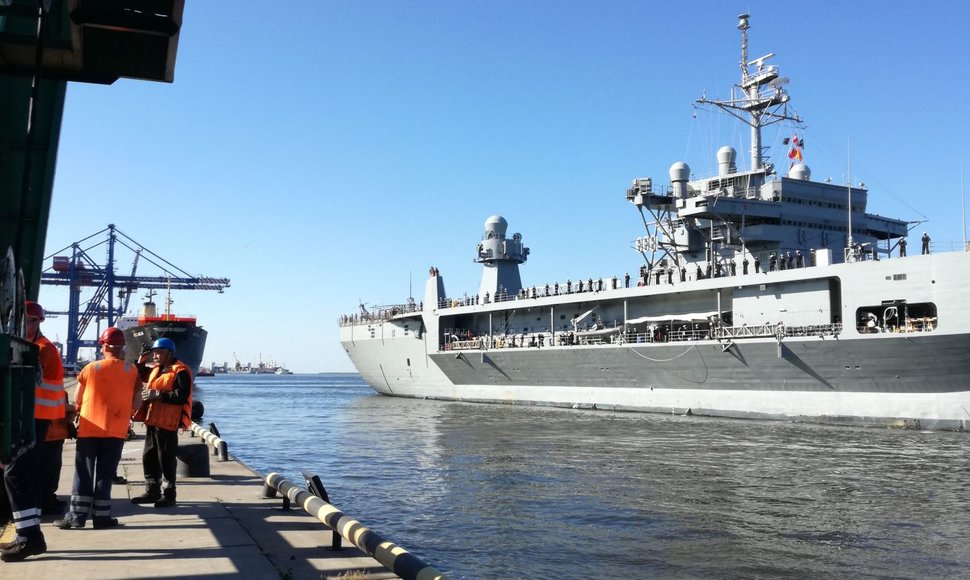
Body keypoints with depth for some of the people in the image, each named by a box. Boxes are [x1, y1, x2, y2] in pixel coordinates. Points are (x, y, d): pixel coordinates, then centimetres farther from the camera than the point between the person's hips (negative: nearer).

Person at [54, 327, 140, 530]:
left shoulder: (90, 368, -2)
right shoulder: (132, 371, -1)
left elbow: (77, 400, 5)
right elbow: (137, 403, 1)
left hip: (89, 428, 0)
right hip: (116, 430, 0)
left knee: (83, 473, 8)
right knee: (105, 474, 6)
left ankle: (77, 515, 7)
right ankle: (101, 516, 8)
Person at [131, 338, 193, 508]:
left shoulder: (180, 371, -13)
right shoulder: (156, 369, 16)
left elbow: (182, 396, -24)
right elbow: (142, 377, 36)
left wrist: (159, 394, -23)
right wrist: (141, 363, 18)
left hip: (167, 423, -10)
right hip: (153, 421, 10)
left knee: (166, 460, -4)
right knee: (149, 457, 15)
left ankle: (169, 495, 5)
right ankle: (152, 491, 26)